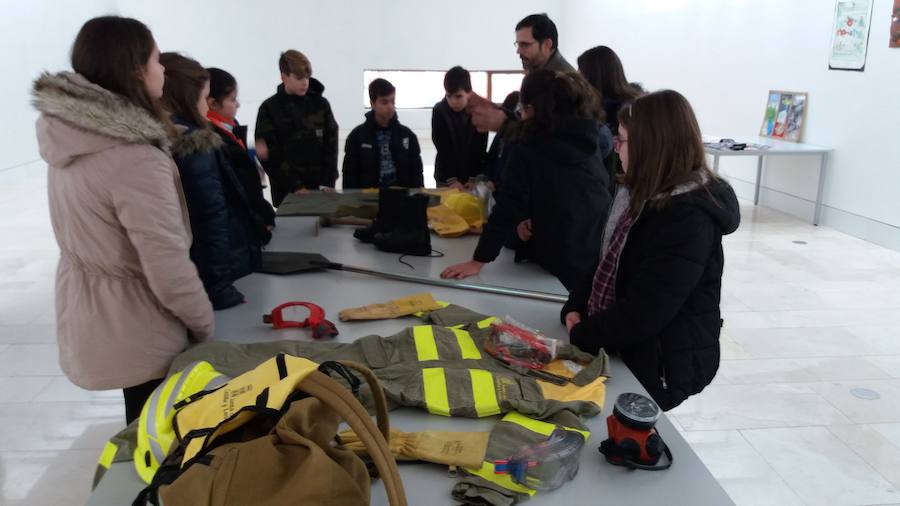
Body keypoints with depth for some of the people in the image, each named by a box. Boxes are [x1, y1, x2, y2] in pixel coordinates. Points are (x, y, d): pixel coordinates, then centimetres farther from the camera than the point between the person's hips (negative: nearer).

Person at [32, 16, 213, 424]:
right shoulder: (136, 159, -29)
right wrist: (204, 326, -10)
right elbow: (169, 269, -26)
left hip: (86, 319, 8)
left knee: (144, 431, 26)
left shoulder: (67, 136, -1)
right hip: (136, 336, -8)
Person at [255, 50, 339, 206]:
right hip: (287, 193, -2)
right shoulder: (269, 108, 0)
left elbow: (331, 145, 4)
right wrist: (295, 186, -13)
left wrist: (328, 183, -7)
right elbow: (271, 155, -6)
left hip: (320, 190, 2)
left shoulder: (321, 104, 7)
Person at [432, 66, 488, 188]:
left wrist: (474, 178, -13)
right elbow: (444, 150, -13)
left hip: (474, 177, 1)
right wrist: (451, 179, -19)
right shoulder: (439, 111, -11)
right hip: (446, 178, 0)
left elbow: (480, 150, -7)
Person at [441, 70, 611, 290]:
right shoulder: (589, 141, 6)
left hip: (559, 263, -5)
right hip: (600, 260, 6)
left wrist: (478, 261, -10)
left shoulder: (527, 148, -12)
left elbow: (508, 207, -15)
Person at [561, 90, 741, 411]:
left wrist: (580, 337, -15)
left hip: (661, 367, -8)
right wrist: (575, 309, -4)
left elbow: (644, 312, -26)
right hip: (626, 349, 8)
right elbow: (607, 261, 11)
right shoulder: (644, 196, 7)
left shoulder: (688, 218, -23)